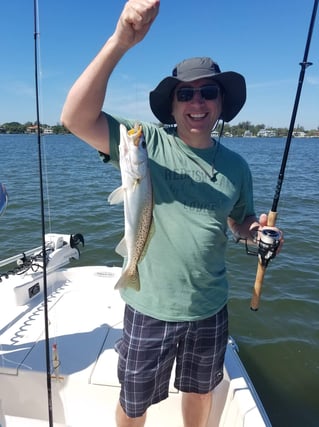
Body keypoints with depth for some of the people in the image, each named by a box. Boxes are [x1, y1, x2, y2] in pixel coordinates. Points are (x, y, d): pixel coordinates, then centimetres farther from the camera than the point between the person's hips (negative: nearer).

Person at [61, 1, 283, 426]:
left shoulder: (236, 166, -2)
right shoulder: (147, 143, -13)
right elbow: (76, 119, -26)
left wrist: (257, 230, -11)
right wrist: (119, 42, -35)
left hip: (211, 310, 4)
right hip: (151, 309, -3)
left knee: (201, 391, 30)